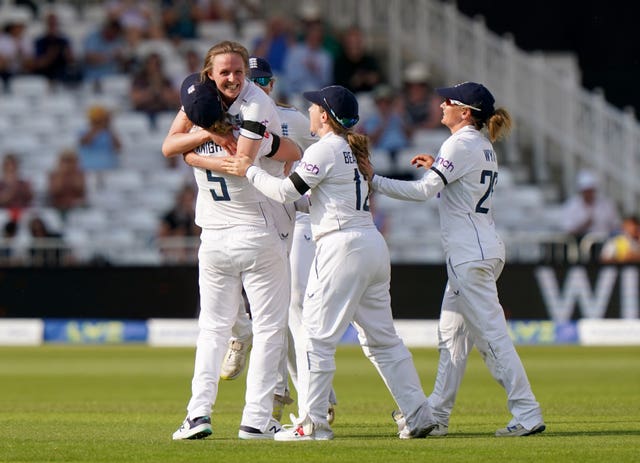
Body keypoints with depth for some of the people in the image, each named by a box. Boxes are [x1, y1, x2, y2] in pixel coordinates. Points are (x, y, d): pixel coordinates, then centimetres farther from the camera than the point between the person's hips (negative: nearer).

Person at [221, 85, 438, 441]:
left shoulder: (325, 150, -7)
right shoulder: (355, 149, 19)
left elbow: (286, 191, -8)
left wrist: (249, 170, 4)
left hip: (343, 245, -9)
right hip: (374, 245, 9)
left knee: (317, 336, -5)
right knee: (382, 338, 13)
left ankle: (312, 423, -6)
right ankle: (419, 415, 9)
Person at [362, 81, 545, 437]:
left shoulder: (460, 144, -13)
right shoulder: (484, 147, 15)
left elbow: (424, 191, -19)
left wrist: (374, 181, -15)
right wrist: (436, 167, 21)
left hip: (470, 254, -10)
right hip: (485, 249, 10)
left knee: (491, 334, -10)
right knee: (452, 334, 13)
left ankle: (528, 414, -11)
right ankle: (436, 416, 17)